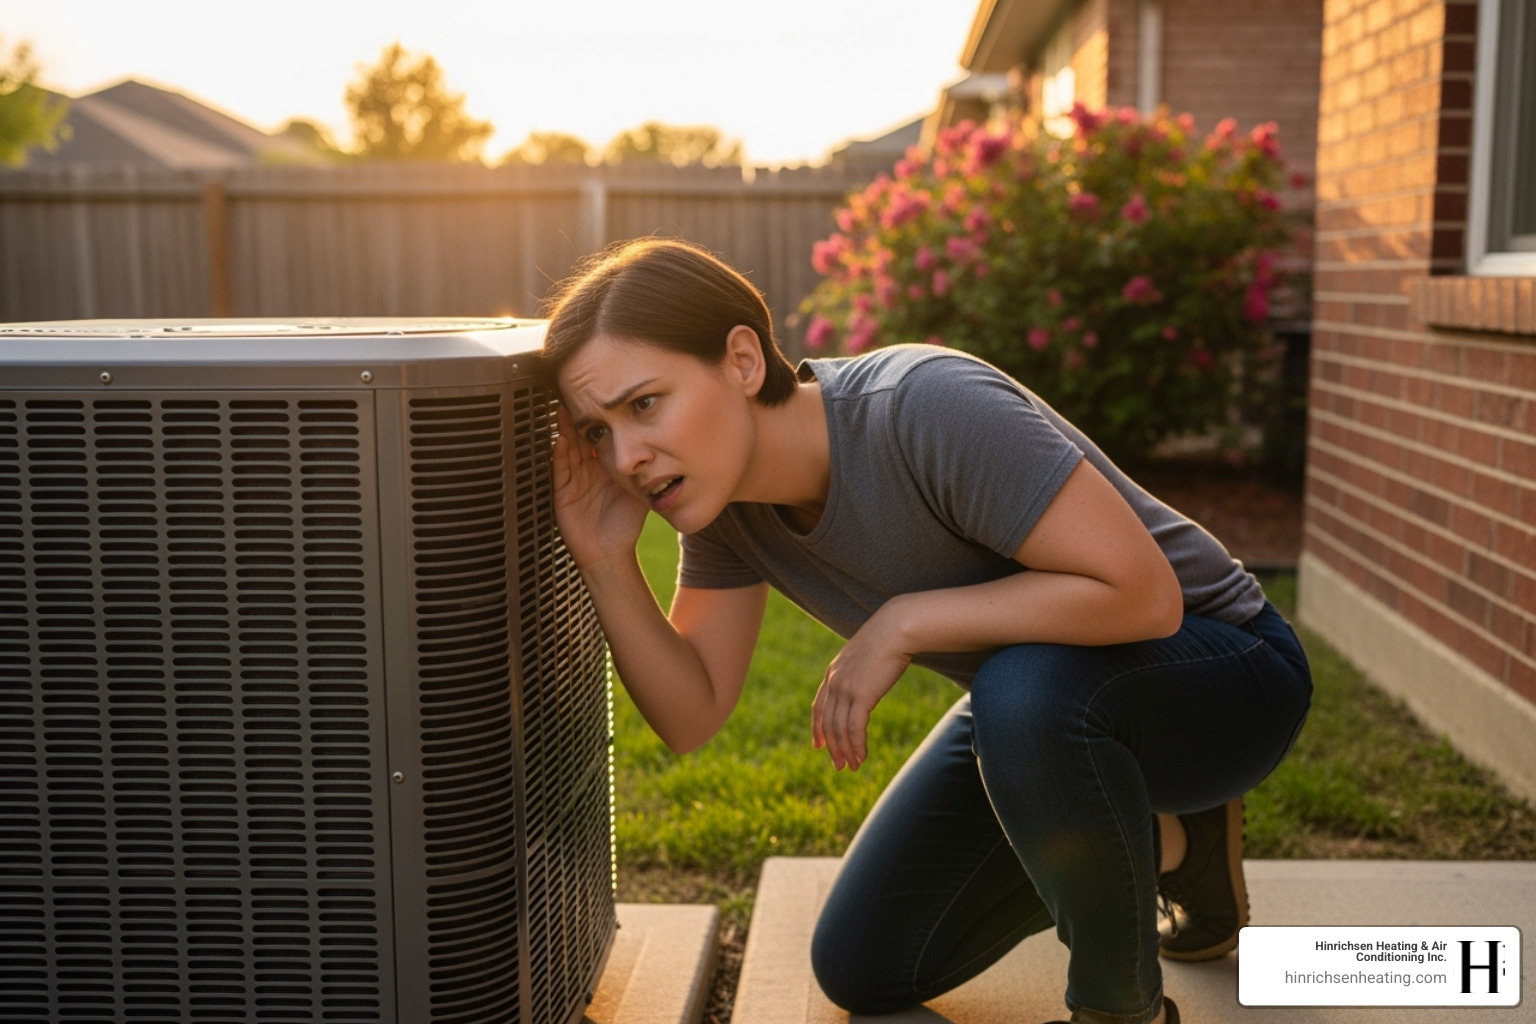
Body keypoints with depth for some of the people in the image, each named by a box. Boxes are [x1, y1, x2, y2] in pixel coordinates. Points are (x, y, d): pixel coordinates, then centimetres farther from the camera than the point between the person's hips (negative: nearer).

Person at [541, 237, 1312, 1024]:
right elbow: (691, 717, -10)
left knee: (1029, 685, -41)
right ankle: (1170, 845, 22)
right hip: (1041, 698, 7)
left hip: (1219, 666, -7)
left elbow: (1141, 592, -36)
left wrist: (902, 623, -30)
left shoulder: (924, 410, -34)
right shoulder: (722, 487, -11)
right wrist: (607, 561, -24)